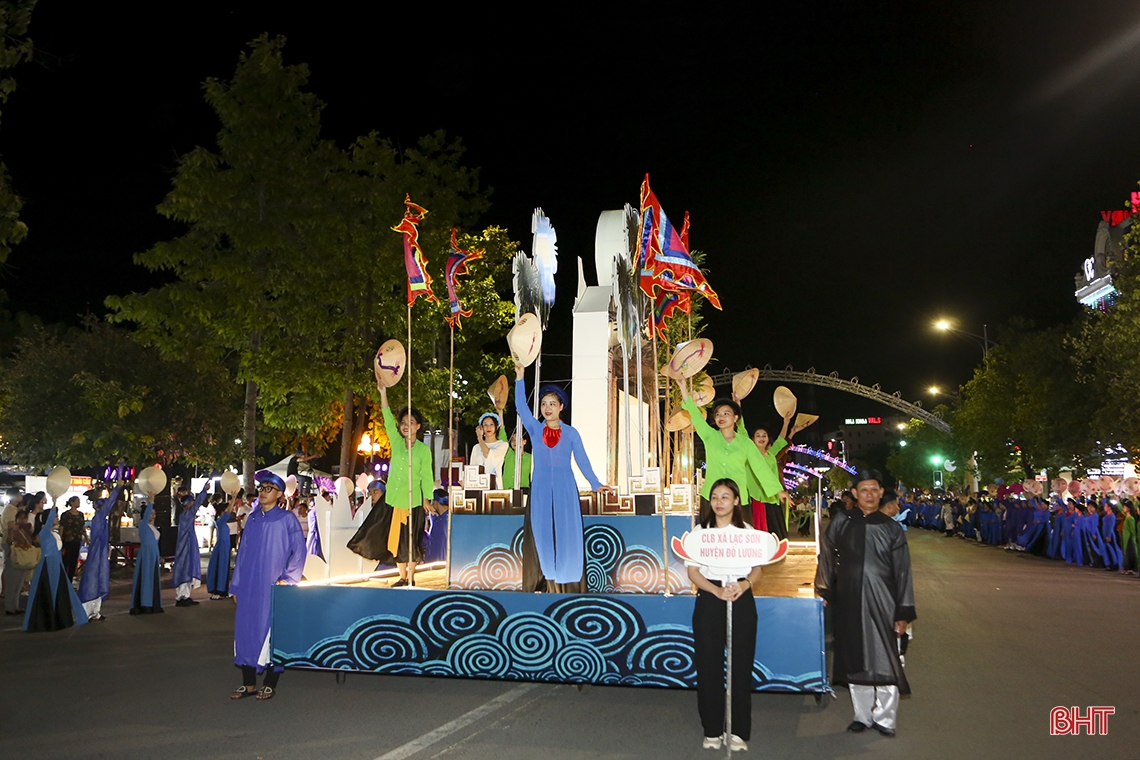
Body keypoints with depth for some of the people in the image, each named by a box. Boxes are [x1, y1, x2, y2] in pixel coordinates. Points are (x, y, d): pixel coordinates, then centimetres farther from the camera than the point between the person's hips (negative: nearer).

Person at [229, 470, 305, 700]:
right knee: (245, 629, 5)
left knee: (271, 631, -1)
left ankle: (270, 685, 9)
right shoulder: (252, 518, 12)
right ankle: (248, 683, 15)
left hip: (272, 587, -5)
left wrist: (287, 579, -13)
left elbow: (298, 551, -6)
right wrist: (236, 584, 11)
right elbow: (243, 552, 14)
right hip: (249, 587, 5)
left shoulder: (287, 519, -3)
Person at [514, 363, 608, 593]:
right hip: (540, 489, 1)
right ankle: (543, 582, 3)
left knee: (567, 534, -2)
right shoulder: (535, 429, 7)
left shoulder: (571, 433, 6)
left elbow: (582, 459, 7)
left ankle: (567, 584, 2)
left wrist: (596, 484, 3)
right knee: (541, 534, -1)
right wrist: (519, 379, -12)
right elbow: (521, 406, -3)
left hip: (565, 489, -1)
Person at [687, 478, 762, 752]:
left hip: (741, 600, 0)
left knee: (740, 665, 2)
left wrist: (744, 584, -19)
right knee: (708, 665, 1)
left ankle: (739, 731, 13)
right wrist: (716, 590, -17)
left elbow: (757, 570, 3)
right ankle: (712, 730, 13)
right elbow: (693, 571, -1)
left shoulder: (746, 530, 6)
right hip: (708, 600, 0)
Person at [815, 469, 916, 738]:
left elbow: (902, 573, 1)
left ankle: (884, 718, 13)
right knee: (855, 661, 9)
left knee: (883, 661, 0)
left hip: (881, 604, -2)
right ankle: (863, 715, 21)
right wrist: (824, 592, 6)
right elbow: (827, 559, 11)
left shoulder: (891, 528, 1)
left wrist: (903, 613, -2)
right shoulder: (841, 523, 4)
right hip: (848, 602, 2)